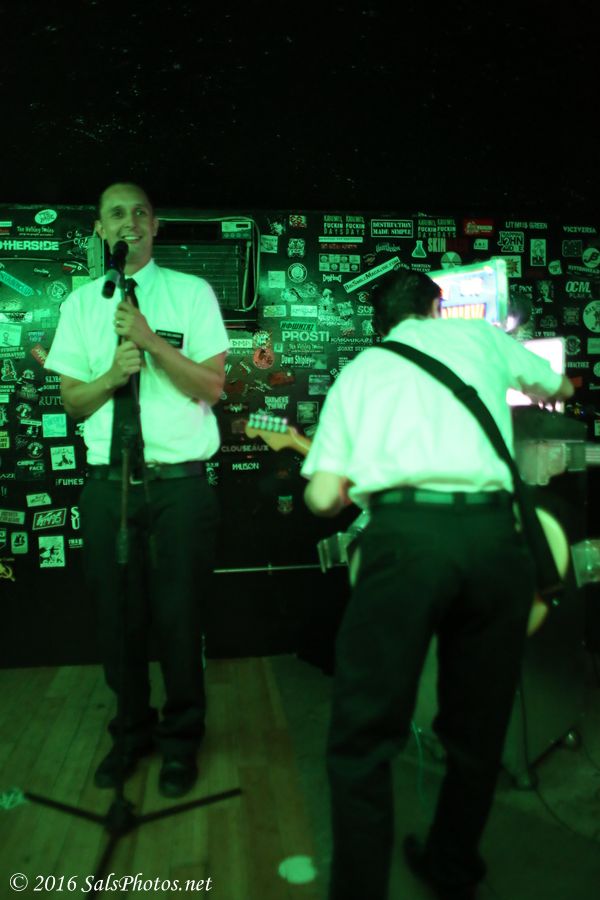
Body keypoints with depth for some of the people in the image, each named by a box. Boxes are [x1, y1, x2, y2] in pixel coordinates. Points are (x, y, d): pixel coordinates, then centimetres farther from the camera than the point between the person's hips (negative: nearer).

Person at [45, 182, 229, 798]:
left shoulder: (191, 293, 4)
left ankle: (180, 739, 27)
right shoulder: (81, 304, 12)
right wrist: (111, 375, -10)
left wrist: (152, 341, -15)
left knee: (178, 614, 4)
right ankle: (131, 730, 33)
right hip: (109, 483, 3)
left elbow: (212, 387, -3)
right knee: (118, 613, 10)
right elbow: (73, 401, 10)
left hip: (180, 482, -2)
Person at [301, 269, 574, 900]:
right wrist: (557, 386, 65)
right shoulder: (481, 335, 22)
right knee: (478, 731, 21)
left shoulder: (358, 370, 18)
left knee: (363, 738, 7)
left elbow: (322, 498, 7)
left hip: (406, 535, -2)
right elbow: (557, 388, 42)